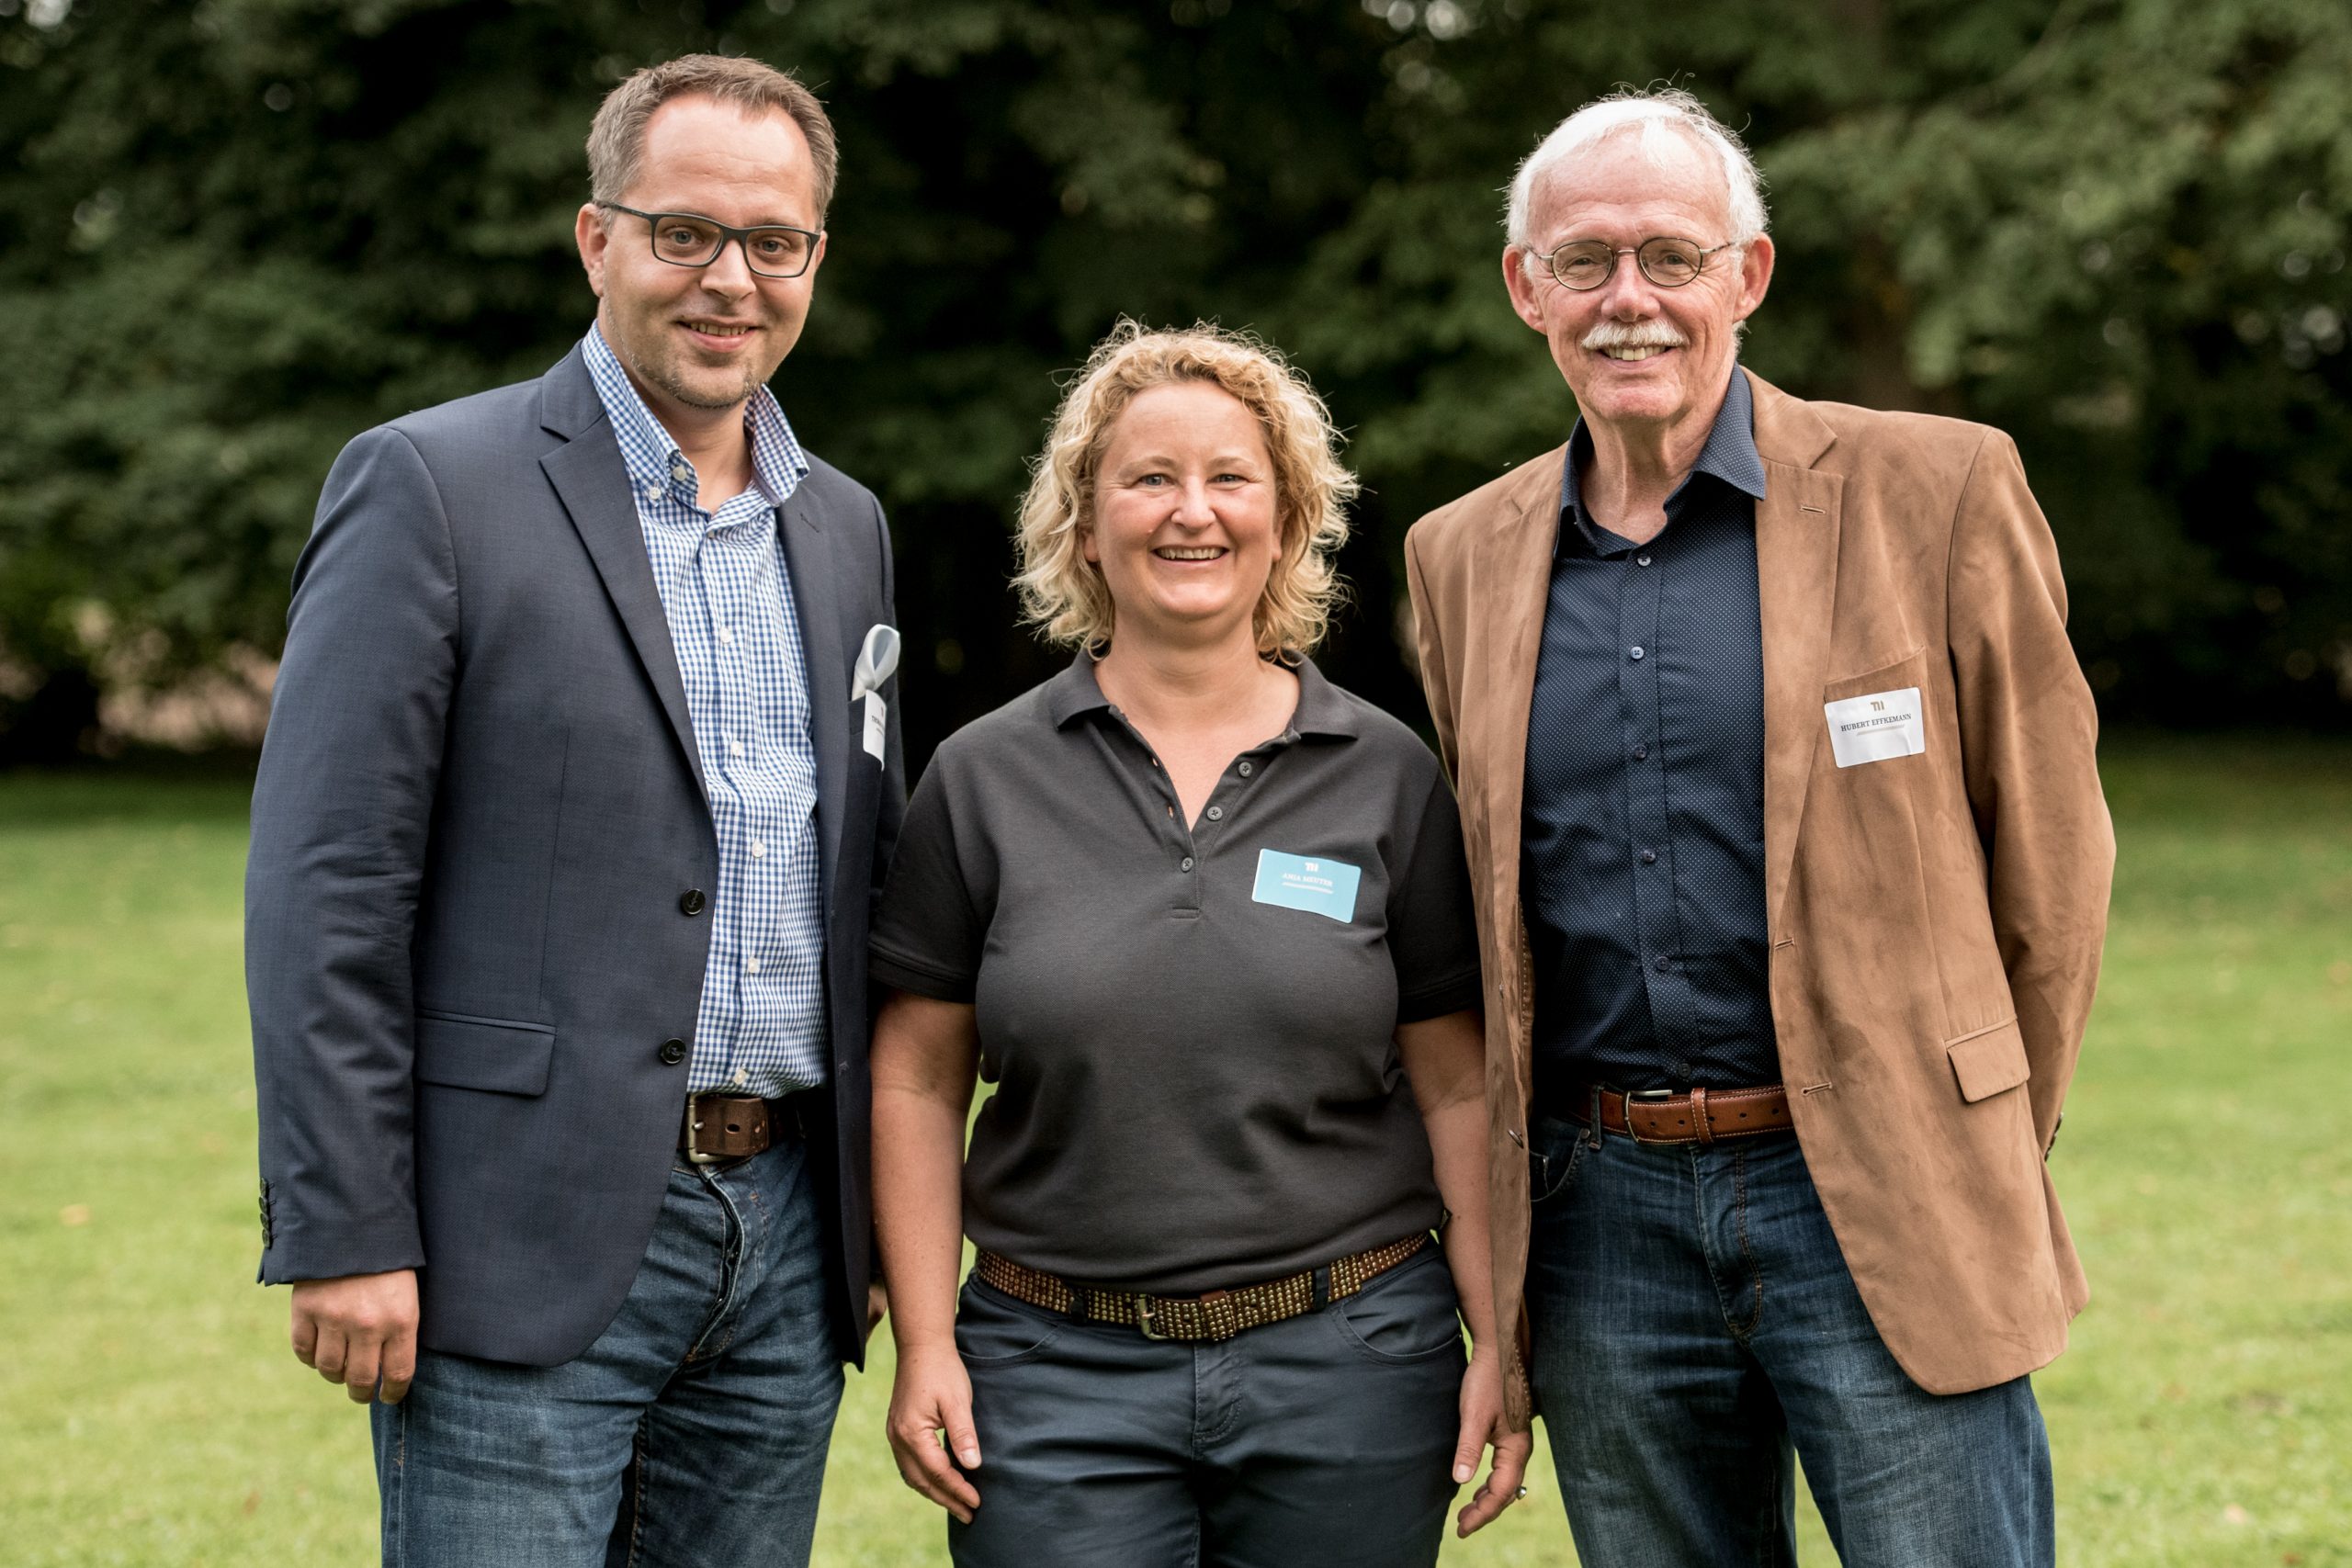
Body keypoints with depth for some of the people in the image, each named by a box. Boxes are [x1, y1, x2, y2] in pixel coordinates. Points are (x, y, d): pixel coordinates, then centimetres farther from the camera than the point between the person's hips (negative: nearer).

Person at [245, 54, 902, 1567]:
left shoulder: (845, 526, 13)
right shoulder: (430, 485, -6)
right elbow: (327, 889, -10)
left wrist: (878, 1209, 15)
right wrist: (346, 1236, -14)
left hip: (791, 1233, 6)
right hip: (531, 1244, -6)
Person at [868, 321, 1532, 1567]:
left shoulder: (1387, 776, 4)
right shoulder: (985, 779, 3)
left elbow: (1459, 1088, 5)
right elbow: (916, 1082, 5)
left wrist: (1498, 1341, -2)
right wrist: (924, 1346, -2)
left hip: (1348, 1368, 1)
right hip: (1061, 1375, 0)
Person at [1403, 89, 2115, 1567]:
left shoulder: (1937, 490, -3)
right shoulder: (1462, 556, 9)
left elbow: (2051, 859, 2)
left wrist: (1982, 1156, 5)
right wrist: (1522, 1194, 13)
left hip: (1874, 1208, -3)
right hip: (1601, 1214, 4)